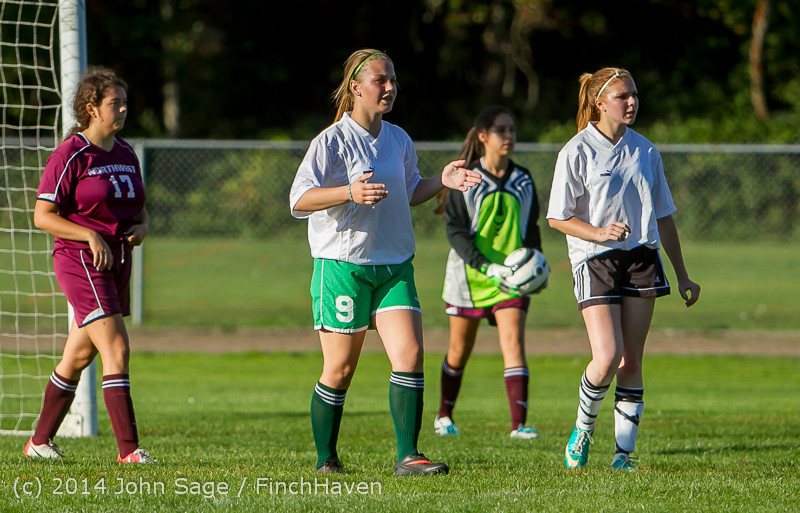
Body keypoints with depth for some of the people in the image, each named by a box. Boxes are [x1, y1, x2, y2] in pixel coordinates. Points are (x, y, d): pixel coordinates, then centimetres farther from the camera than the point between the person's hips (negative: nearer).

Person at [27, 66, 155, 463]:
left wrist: (141, 226, 1)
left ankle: (40, 441, 24)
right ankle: (129, 449, -19)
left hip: (116, 263, 8)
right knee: (116, 349, -17)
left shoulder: (126, 155, 13)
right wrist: (91, 235, -21)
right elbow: (43, 216, -11)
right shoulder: (71, 155, -10)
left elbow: (139, 207, 24)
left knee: (78, 357, 13)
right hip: (80, 262, -8)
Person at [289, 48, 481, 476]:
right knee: (340, 369, 1)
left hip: (394, 265, 5)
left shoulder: (399, 140, 11)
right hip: (343, 264, -5)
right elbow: (299, 199, -14)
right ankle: (325, 458, 17)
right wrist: (350, 192, -28)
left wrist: (442, 181, 9)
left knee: (409, 353, -11)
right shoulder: (332, 140, -8)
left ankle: (407, 456, -11)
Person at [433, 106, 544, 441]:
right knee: (459, 350, 11)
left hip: (510, 278, 2)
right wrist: (487, 266, -24)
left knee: (514, 343, -15)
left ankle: (518, 423, -22)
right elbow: (455, 231, -11)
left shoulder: (523, 181, 7)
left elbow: (531, 230, 17)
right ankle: (444, 416, 32)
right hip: (469, 275, -2)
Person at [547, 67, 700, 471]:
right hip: (595, 261, -4)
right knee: (607, 358, -16)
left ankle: (624, 452, 7)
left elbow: (663, 216, 17)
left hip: (642, 258, 4)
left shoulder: (644, 151, 10)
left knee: (631, 363, 1)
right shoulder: (577, 152, -5)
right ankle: (583, 429, 10)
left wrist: (682, 275, 17)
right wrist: (599, 233, -20)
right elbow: (558, 218, -4)